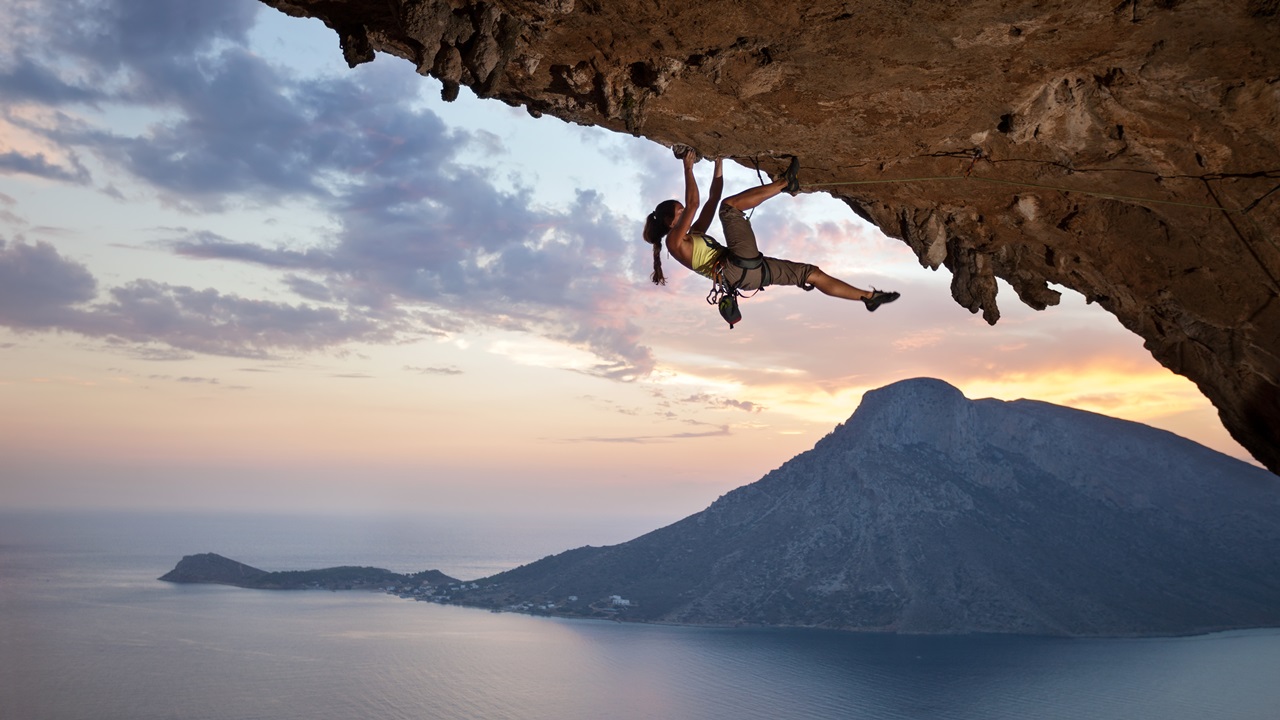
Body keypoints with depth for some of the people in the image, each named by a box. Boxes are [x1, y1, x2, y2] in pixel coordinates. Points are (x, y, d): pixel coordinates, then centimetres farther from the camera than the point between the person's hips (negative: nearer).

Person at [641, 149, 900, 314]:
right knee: (729, 206, -14)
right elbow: (693, 204, -9)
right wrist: (688, 168, -3)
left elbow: (713, 197, 30)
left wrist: (718, 161, 29)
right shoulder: (674, 240, 3)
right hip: (737, 268, -9)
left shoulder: (694, 234, 29)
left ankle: (868, 296, 13)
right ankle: (786, 182, -7)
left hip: (749, 270, 9)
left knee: (810, 272, 9)